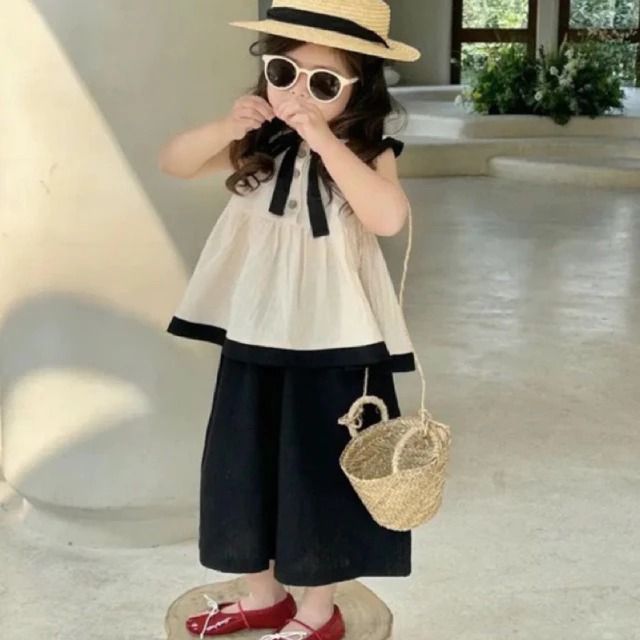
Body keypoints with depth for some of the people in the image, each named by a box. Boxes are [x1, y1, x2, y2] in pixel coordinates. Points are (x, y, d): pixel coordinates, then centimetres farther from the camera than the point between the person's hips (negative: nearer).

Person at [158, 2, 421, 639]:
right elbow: (172, 163, -3)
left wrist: (324, 140, -32)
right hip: (253, 336, 5)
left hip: (334, 344, -4)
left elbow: (389, 217, -30)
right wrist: (225, 128, -21)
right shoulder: (258, 146, 0)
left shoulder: (369, 152, -11)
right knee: (246, 465, 15)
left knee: (321, 472, 9)